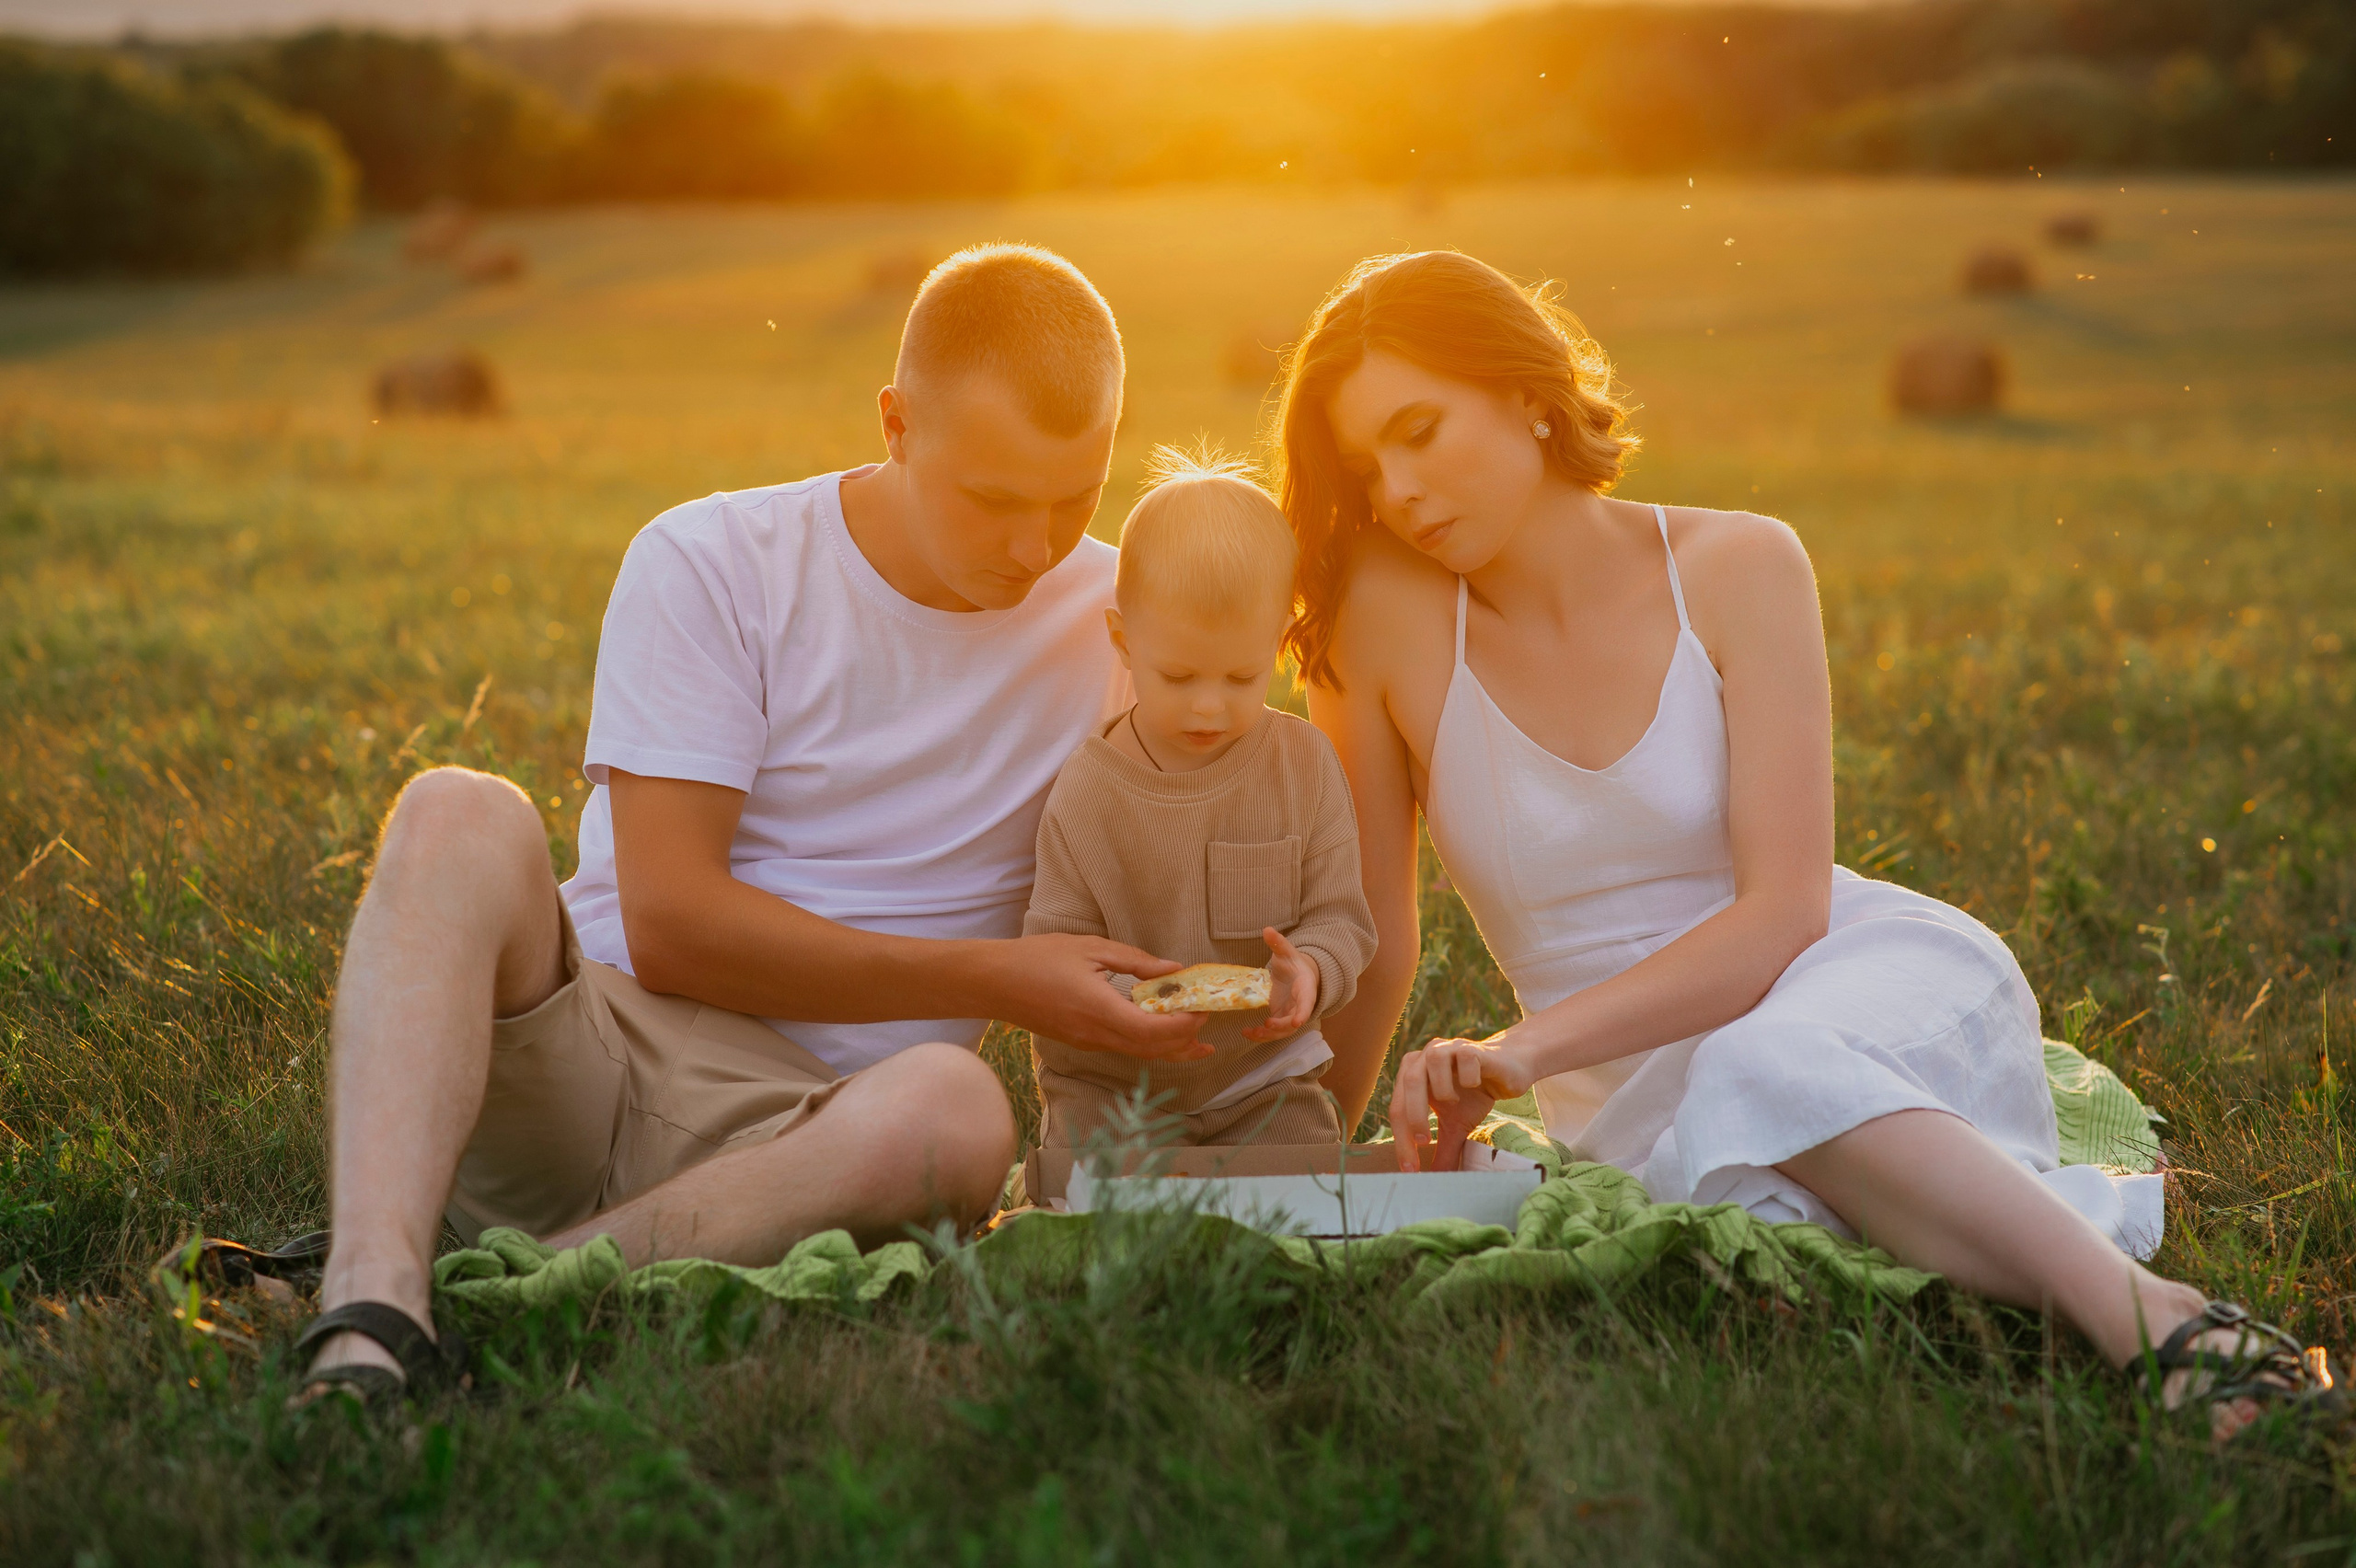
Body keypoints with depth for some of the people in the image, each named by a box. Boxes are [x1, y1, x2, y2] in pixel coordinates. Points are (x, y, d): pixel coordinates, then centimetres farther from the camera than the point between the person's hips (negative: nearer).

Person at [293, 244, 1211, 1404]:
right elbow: (670, 927, -9)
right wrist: (997, 980, -12)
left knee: (954, 1107, -35)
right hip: (568, 1056, 0)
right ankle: (374, 1313, -42)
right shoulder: (709, 566, -3)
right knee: (461, 816, -29)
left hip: (799, 1127, 1)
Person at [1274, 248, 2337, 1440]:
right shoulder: (1391, 617, -6)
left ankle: (2153, 1314, -33)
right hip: (1642, 1085, 2)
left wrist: (1529, 1045, -26)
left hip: (1884, 990, -2)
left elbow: (1782, 911, -15)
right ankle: (2037, 1207, -13)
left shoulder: (1740, 568, -9)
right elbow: (1369, 941, 2)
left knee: (1764, 1074, -38)